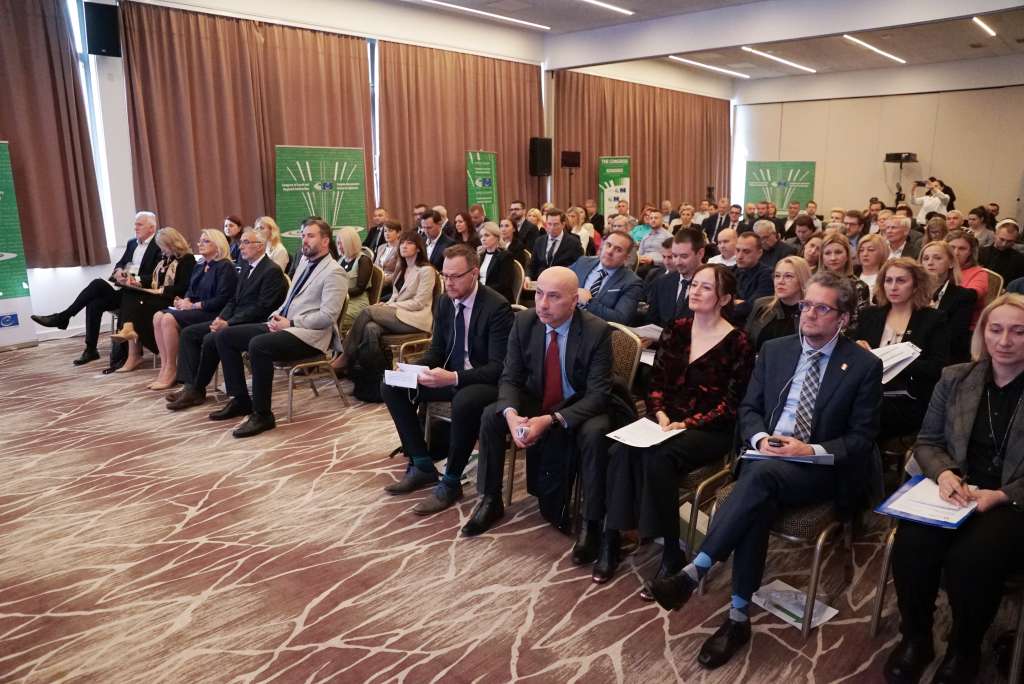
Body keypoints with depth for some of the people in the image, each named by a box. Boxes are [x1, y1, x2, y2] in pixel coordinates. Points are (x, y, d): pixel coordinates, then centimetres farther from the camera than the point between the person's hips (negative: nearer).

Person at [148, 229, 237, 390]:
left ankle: (172, 371, -14)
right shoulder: (199, 267, 18)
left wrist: (193, 305, -16)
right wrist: (185, 300, -3)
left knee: (169, 319, -25)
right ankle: (165, 368, -13)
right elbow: (190, 291, 21)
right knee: (158, 316, -12)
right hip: (194, 310, 9)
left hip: (212, 313, -9)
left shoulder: (225, 267, -9)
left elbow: (222, 300, -17)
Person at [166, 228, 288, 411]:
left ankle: (198, 389, -8)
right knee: (188, 333, -2)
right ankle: (190, 387, -7)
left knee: (210, 339, -27)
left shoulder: (272, 271, -13)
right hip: (233, 320, 10)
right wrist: (220, 318, -2)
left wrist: (228, 323, -21)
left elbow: (261, 308, -20)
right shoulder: (246, 266, 15)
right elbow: (234, 299, 18)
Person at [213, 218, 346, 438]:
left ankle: (262, 414, -22)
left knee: (258, 345, -34)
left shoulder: (334, 272, -10)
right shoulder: (305, 262, 17)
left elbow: (327, 316, -19)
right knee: (225, 336, 3)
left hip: (309, 334, -9)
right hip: (285, 325, 10)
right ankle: (240, 399, 9)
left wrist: (290, 323, -17)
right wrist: (277, 316, 3)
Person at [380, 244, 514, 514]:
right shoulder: (444, 301, 2)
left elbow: (499, 367, -22)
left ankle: (450, 483, -17)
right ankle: (422, 467, 3)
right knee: (391, 387, -5)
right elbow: (437, 348, 13)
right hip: (450, 375, 8)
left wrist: (454, 378, -35)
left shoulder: (497, 307, -19)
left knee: (464, 402, -40)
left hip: (486, 382, -7)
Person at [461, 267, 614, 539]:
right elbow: (510, 378, -6)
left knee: (594, 434, -34)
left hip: (581, 408, -4)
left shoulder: (597, 331, -20)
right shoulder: (524, 322, -8)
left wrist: (550, 420, -33)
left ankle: (592, 521, -15)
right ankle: (490, 501, 1)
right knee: (490, 415, -16)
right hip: (535, 402, 4)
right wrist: (511, 413, -29)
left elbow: (598, 394, -22)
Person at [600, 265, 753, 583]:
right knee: (621, 451, -26)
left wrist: (687, 424, -17)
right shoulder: (675, 331, 10)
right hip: (666, 421, 4)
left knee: (657, 458, -32)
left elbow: (731, 404, -7)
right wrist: (660, 414, -10)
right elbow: (656, 382, 10)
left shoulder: (737, 342, -5)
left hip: (709, 431, -4)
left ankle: (671, 554, -18)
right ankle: (611, 538, -18)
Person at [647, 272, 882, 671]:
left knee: (762, 474, -36)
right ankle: (738, 617, -25)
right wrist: (760, 438, -11)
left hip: (819, 470, -3)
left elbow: (862, 438, -2)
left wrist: (812, 450, -18)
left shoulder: (864, 366, -1)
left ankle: (695, 571, -33)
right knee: (757, 504, -33)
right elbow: (748, 408, 12)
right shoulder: (774, 350, 10)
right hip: (766, 456, 3)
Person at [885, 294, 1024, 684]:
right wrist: (944, 472, -10)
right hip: (955, 493, 3)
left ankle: (963, 652, -1)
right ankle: (914, 638, -1)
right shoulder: (955, 378, 8)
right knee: (912, 543, -27)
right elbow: (927, 441, 11)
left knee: (971, 558, -31)